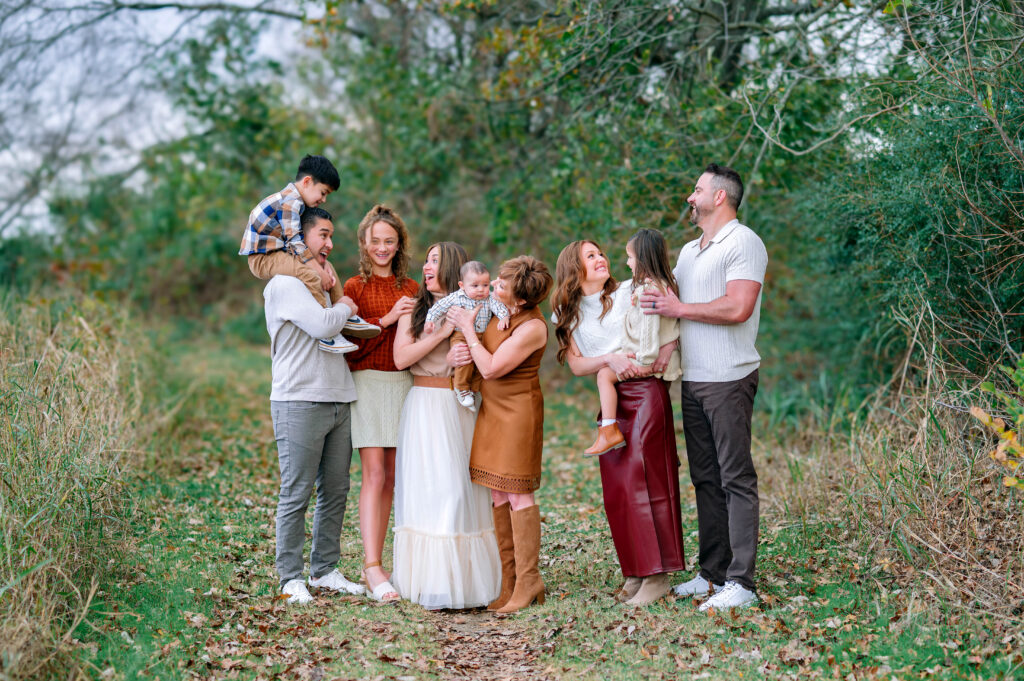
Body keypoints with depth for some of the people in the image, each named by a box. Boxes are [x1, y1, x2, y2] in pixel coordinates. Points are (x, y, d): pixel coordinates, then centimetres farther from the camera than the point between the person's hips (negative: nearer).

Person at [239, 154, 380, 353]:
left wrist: (323, 265, -2)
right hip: (262, 258, -11)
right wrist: (319, 270, -24)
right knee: (310, 274, -31)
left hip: (277, 254, 11)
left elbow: (306, 242, 12)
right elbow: (295, 242, -26)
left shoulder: (295, 201, 15)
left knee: (326, 267, 15)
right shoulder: (290, 202, -18)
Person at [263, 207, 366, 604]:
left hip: (338, 401, 8)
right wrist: (345, 307, -1)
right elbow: (321, 325, -20)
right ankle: (291, 578, 5)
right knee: (297, 494, -3)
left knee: (336, 491, 9)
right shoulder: (284, 284, -7)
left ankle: (325, 570, 19)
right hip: (300, 403, -8)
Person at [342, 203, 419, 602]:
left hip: (403, 384, 4)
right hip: (367, 384, -4)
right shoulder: (355, 286, 3)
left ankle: (373, 565, 12)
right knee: (375, 474, -12)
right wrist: (387, 319, -16)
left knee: (391, 478, 4)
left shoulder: (411, 289, 13)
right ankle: (373, 569, -14)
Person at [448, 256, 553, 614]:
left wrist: (467, 328, -13)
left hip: (516, 411, -8)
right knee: (497, 494, 9)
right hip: (491, 410, 8)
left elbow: (491, 368, -20)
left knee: (517, 492, -4)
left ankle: (528, 582, 5)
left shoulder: (532, 327, -19)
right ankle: (507, 580, 16)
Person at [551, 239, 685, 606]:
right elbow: (576, 365, 0)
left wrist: (668, 345, -12)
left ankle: (658, 575, -4)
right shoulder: (567, 315, 11)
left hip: (645, 392, -4)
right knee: (615, 488, 2)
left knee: (642, 478, -10)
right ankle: (635, 572, 13)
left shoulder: (628, 293, 4)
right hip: (608, 399, 4)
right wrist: (611, 359, -16)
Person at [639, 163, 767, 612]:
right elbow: (668, 301, 26)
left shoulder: (743, 242, -7)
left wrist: (680, 308, -12)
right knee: (705, 479, 11)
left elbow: (737, 307, -20)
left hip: (729, 380, -9)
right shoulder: (688, 251, 21)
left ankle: (741, 583, -4)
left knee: (736, 479, -6)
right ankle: (712, 573, 19)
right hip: (692, 381, 9)